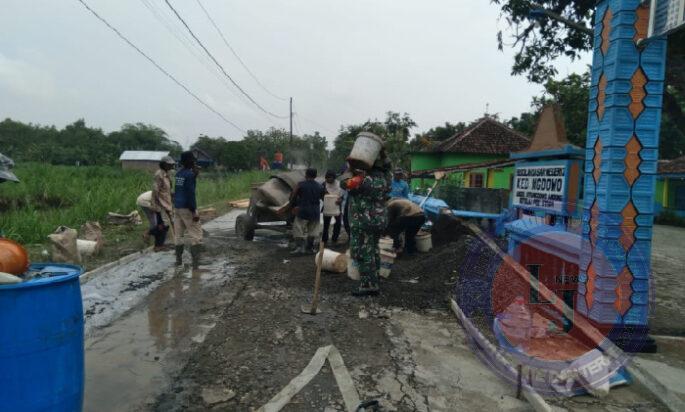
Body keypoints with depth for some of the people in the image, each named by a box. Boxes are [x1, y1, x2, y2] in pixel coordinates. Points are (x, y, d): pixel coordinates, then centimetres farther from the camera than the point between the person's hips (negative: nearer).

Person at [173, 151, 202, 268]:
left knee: (178, 235, 12)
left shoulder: (179, 174, 10)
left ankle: (178, 260, 16)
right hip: (187, 207, -8)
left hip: (177, 207, 8)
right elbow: (190, 194, -19)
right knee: (196, 235, -5)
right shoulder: (190, 174, -14)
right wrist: (194, 211, -19)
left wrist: (195, 174, 12)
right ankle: (196, 262, -10)